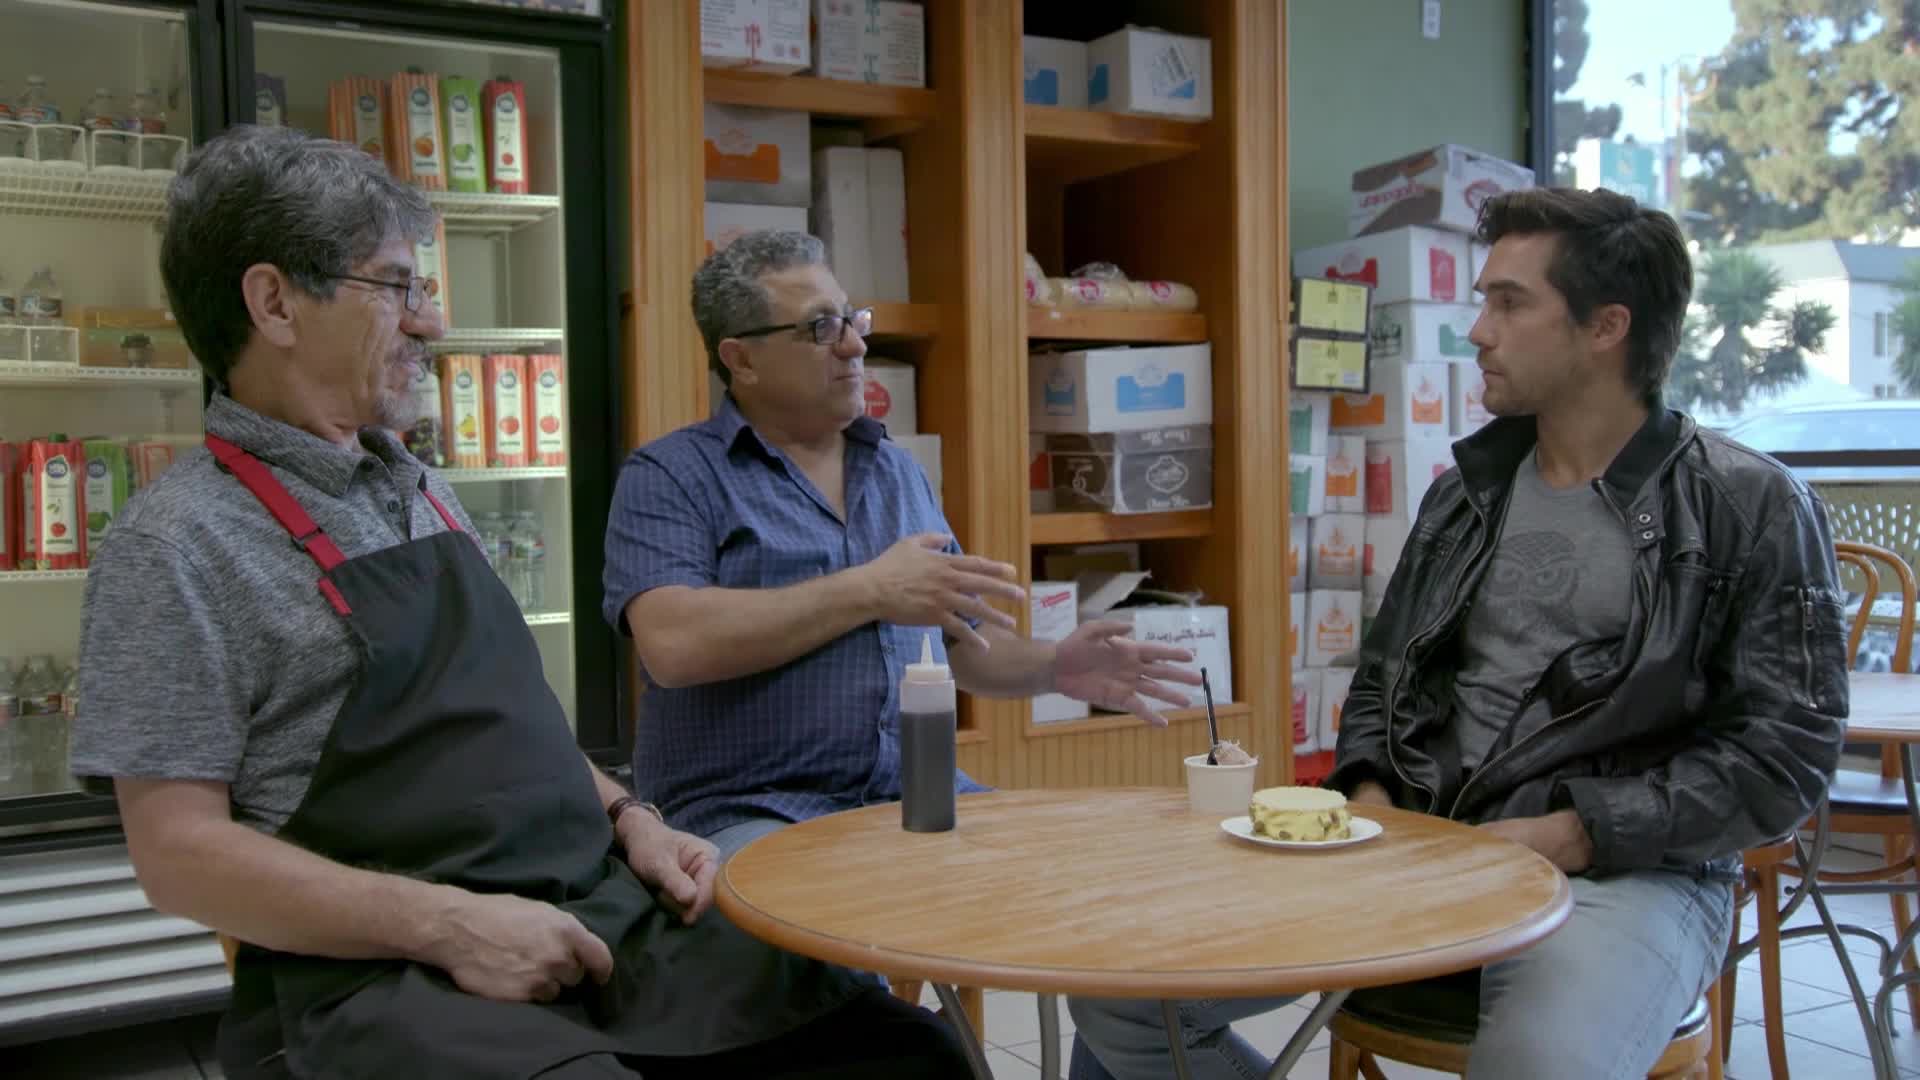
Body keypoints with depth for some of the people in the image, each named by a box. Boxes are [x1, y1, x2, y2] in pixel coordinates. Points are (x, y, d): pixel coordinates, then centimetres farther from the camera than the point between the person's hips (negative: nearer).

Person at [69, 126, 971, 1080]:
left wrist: (625, 817, 8)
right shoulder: (178, 545, -6)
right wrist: (447, 925, -19)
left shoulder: (423, 491, 17)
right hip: (382, 971, -6)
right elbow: (180, 851, -10)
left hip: (604, 917, 7)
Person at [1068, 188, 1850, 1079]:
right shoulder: (1466, 490, 14)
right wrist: (1370, 800, -2)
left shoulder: (1751, 508, -1)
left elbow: (1783, 750, -7)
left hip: (1623, 871, -4)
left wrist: (1553, 839, -15)